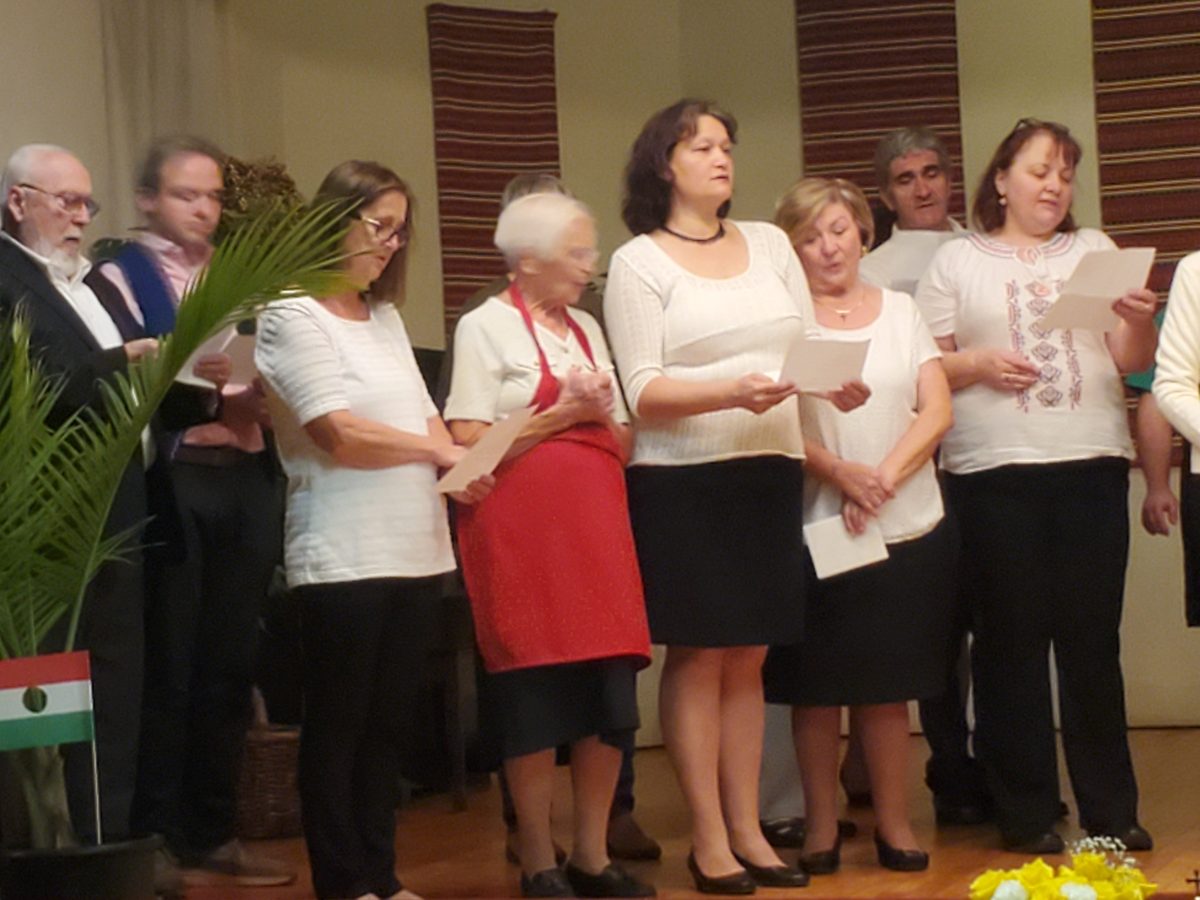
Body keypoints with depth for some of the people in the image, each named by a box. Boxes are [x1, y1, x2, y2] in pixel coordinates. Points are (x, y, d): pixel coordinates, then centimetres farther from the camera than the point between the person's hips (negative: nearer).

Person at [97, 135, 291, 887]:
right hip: (169, 482, -6)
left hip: (245, 483, 6)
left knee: (229, 663, 10)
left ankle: (213, 828, 18)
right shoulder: (121, 275, 1)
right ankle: (155, 832, 8)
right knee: (167, 665, -1)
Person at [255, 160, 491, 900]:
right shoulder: (295, 316, -6)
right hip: (345, 555, -7)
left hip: (415, 550, 7)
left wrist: (456, 466, -7)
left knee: (391, 724, 10)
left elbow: (424, 417, 14)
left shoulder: (385, 316, 18)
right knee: (340, 725, 1)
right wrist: (438, 452, -6)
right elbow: (337, 432, -14)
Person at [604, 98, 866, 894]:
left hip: (771, 471, 5)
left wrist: (840, 382, -12)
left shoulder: (770, 243, 12)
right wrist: (733, 392, -26)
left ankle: (748, 829, 17)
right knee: (699, 657, 0)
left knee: (748, 657, 10)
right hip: (684, 481, -4)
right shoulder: (638, 262, -3)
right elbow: (645, 393, -11)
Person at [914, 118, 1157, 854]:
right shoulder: (958, 262, 9)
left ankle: (1111, 809, 8)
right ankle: (1027, 812, 7)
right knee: (1013, 640, 0)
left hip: (1092, 465, 2)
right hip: (995, 471, -1)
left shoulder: (1094, 250, 14)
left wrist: (1139, 320, -11)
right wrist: (976, 365, -13)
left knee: (1092, 639, 1)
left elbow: (1133, 360, 9)